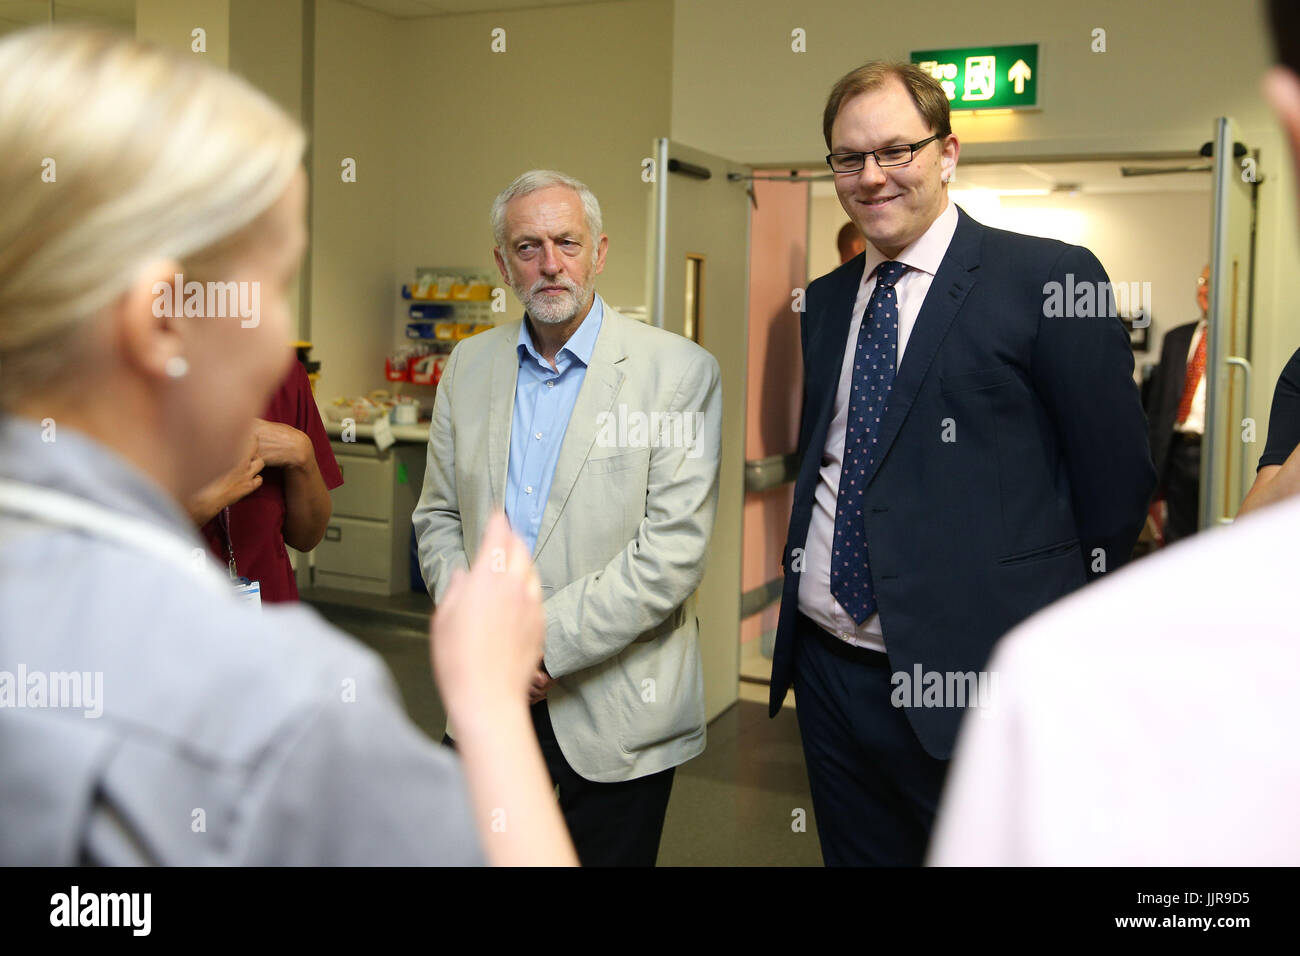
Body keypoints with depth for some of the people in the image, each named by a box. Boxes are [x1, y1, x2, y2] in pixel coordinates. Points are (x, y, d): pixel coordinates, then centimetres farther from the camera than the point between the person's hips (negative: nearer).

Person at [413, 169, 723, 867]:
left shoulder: (680, 371, -10)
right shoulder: (470, 364, 6)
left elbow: (673, 551, -16)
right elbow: (438, 516, 10)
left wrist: (544, 641, -17)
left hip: (615, 706, -4)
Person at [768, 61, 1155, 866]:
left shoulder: (1050, 280, -7)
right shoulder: (824, 301, 11)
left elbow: (1117, 476, -6)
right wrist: (797, 592, 9)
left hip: (973, 677, -5)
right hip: (827, 665, 6)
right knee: (854, 851, 17)